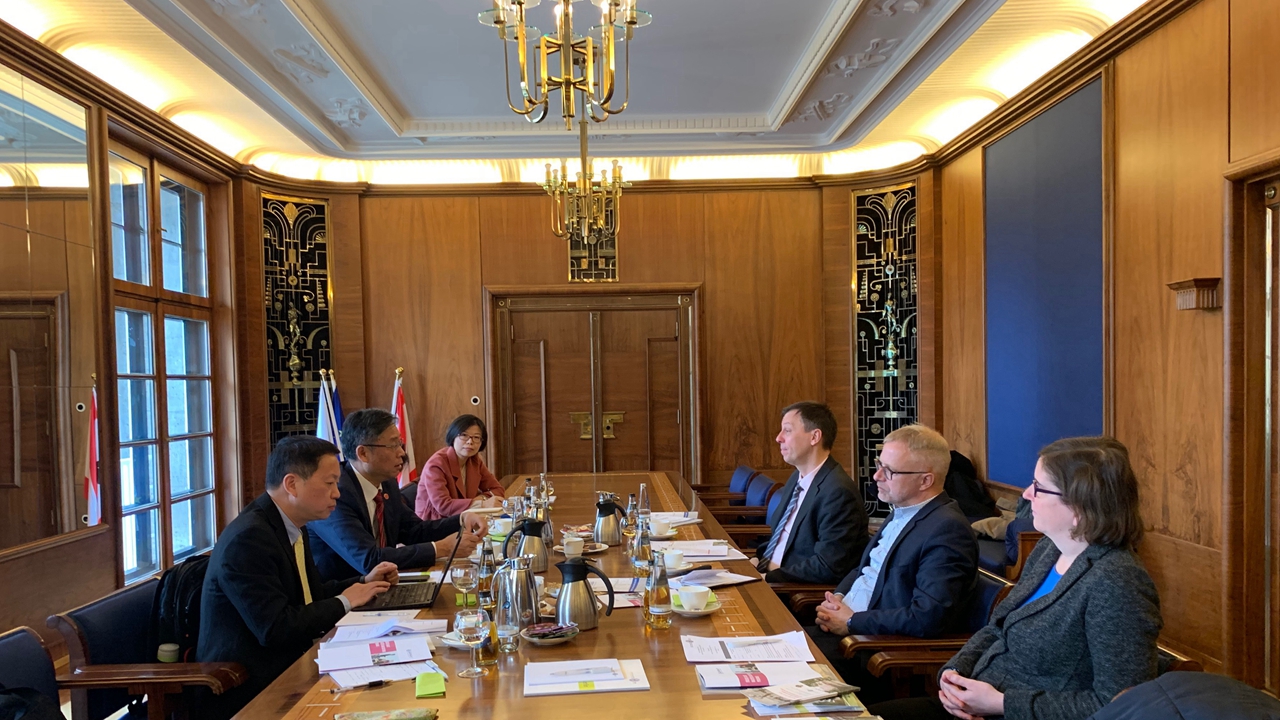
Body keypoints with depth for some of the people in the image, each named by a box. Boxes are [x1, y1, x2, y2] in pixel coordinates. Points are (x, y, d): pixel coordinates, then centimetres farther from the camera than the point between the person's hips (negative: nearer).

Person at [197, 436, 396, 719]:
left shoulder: (290, 526, 6)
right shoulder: (248, 538, -22)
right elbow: (276, 629, -26)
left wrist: (364, 582, 4)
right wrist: (343, 602, -14)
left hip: (288, 665, 8)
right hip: (249, 689, -8)